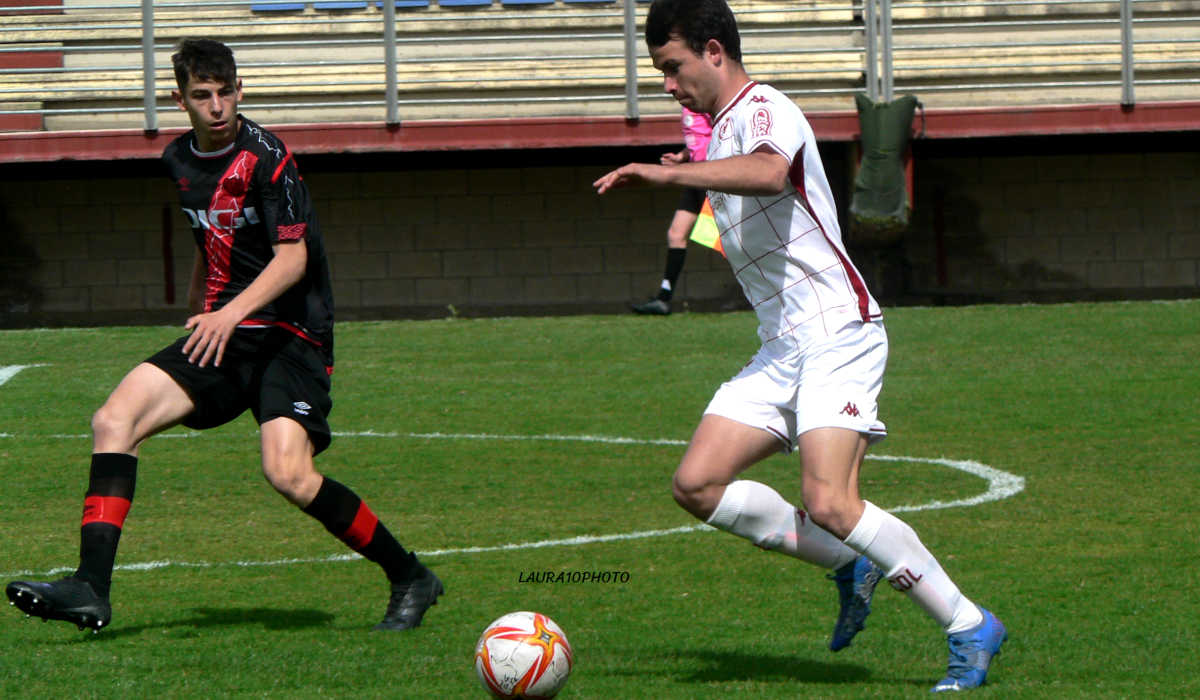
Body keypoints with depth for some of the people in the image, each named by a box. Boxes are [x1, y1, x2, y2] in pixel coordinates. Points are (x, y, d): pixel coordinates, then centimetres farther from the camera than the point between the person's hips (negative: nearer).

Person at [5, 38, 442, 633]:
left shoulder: (266, 156, -13)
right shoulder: (179, 161, 10)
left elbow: (293, 257, -19)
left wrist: (231, 313, -31)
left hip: (289, 334, -7)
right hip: (222, 335, 7)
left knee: (288, 474, -24)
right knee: (114, 419, -12)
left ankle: (410, 578, -5)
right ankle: (91, 588, -17)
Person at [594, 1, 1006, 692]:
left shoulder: (763, 109, -11)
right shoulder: (724, 130, 20)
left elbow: (769, 171, -36)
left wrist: (669, 173, -35)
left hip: (837, 331, -10)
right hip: (781, 348, 10)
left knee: (828, 503, -22)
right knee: (699, 484, -4)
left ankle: (971, 628, -10)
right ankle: (849, 566, 9)